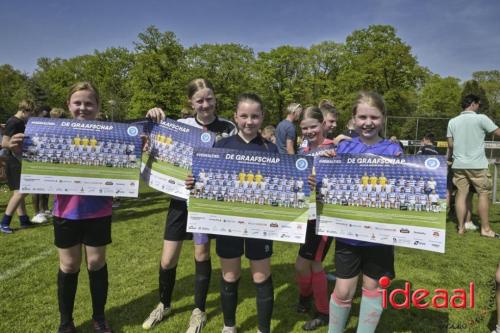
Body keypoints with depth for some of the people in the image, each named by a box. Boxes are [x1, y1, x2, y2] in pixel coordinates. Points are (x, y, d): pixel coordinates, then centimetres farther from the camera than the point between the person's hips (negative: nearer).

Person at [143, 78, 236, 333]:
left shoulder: (228, 129, -6)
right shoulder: (180, 125, -4)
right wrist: (152, 120, -13)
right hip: (182, 197, 2)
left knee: (202, 254, 9)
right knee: (167, 261, 6)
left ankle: (199, 310, 32)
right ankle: (164, 304, 36)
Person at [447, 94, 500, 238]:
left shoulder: (452, 121, 6)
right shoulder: (481, 118, -6)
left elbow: (450, 144, 8)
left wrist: (448, 158, 24)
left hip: (459, 164, 4)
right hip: (477, 164, -4)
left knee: (461, 194, 6)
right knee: (483, 194, 5)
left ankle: (461, 227, 9)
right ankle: (485, 228, 10)